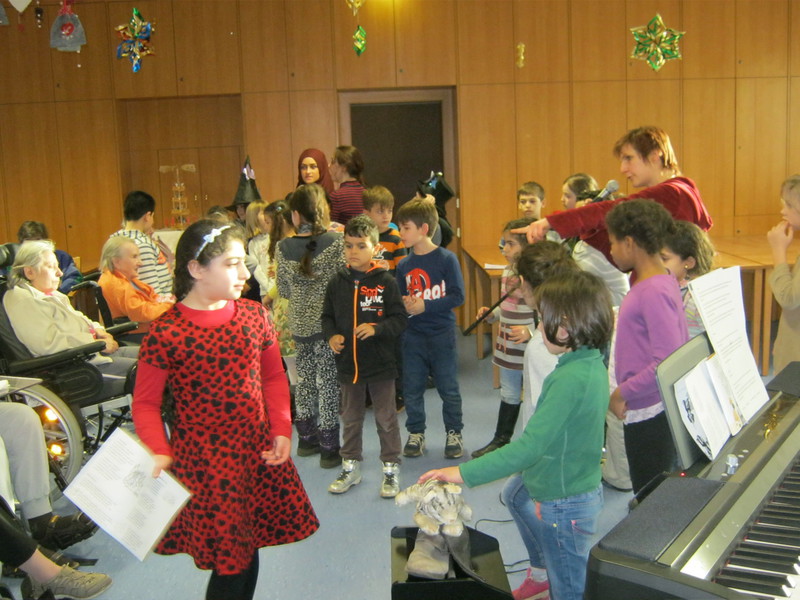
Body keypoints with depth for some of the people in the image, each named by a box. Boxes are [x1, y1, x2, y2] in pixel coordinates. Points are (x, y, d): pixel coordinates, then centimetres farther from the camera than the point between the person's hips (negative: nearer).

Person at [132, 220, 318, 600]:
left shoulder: (254, 315, 1)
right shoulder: (166, 333, -12)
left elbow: (273, 376, 10)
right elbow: (145, 403, -5)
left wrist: (281, 430, -2)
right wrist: (159, 452, -20)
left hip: (259, 453, 5)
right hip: (205, 462, -5)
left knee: (249, 547, 15)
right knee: (230, 563, 0)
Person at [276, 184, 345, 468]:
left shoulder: (283, 248, -3)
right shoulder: (336, 242, -14)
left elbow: (284, 290, 5)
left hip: (299, 324, 4)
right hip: (328, 323, -4)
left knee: (305, 380, 17)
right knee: (328, 383, 3)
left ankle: (306, 439, 30)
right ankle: (328, 448, 11)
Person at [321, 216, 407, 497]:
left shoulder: (386, 282, -9)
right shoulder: (337, 282, 0)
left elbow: (400, 319, -9)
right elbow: (327, 316, 9)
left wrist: (376, 328, -23)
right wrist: (331, 335, -9)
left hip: (381, 363, -3)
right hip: (348, 363, 3)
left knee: (386, 419, 8)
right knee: (351, 419, 17)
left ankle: (391, 469, 23)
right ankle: (350, 467, 32)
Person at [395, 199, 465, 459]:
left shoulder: (446, 259, -10)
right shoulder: (404, 265, 4)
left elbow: (457, 296, -14)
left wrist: (425, 306, -19)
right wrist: (404, 305, -12)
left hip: (442, 334, -4)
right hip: (413, 335, 4)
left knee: (448, 388, 6)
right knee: (411, 388, 9)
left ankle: (454, 434, 23)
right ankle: (416, 433, 26)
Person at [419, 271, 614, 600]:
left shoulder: (569, 380, -29)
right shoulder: (592, 363, -1)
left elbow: (529, 447, -34)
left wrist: (464, 473, -33)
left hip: (565, 504, -9)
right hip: (583, 491, 9)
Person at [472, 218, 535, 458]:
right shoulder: (508, 271, 7)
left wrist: (531, 331, -31)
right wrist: (491, 314, 4)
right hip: (508, 346, 8)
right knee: (509, 395, 22)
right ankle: (501, 440, 36)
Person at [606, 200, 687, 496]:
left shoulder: (654, 291, -21)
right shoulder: (663, 281, 8)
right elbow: (680, 348, 16)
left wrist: (622, 393, -15)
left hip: (649, 413, -10)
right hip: (649, 410, 10)